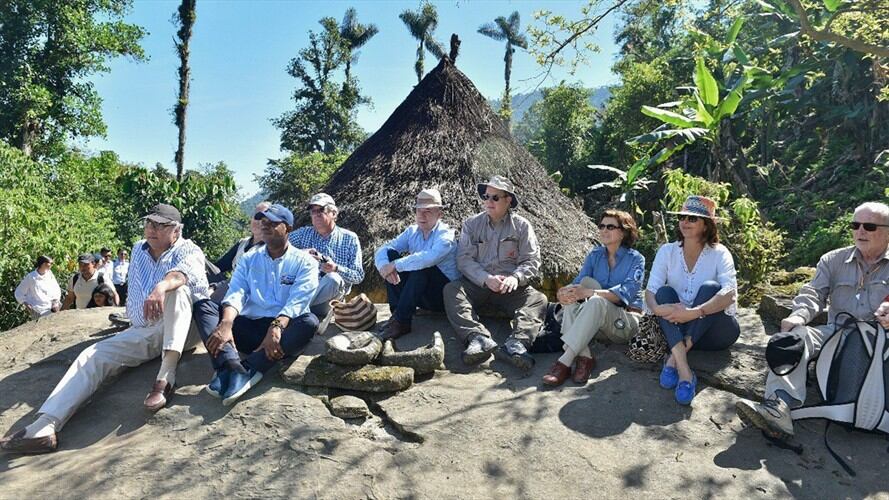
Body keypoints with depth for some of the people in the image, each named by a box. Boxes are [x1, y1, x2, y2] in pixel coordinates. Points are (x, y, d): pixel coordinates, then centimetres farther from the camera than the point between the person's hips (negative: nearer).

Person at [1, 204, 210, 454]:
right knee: (92, 356, -15)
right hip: (142, 333, 6)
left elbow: (184, 271, -30)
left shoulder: (188, 250, -4)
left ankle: (165, 377, -46)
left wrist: (161, 287, -50)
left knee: (176, 287, -34)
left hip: (183, 328, -6)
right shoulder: (138, 250, 17)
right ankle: (44, 427, -29)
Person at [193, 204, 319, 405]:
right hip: (248, 328, 3)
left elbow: (297, 302, -13)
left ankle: (247, 370, -41)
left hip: (283, 328, -3)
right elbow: (236, 294, -3)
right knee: (203, 306, -14)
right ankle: (231, 363, -38)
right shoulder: (248, 260, 13)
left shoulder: (304, 262, 2)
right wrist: (226, 324, -24)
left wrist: (276, 327, -32)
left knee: (309, 321, -33)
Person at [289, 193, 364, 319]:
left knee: (333, 278, -35)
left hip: (332, 290, -2)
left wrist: (336, 268, -18)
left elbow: (358, 276, 0)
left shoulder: (350, 239, 7)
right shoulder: (304, 233, 15)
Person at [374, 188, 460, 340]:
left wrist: (395, 265, -31)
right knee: (390, 254, -9)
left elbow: (429, 257, -36)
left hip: (443, 295, -6)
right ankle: (396, 313, -15)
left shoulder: (445, 234, -14)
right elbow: (382, 250, -3)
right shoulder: (412, 232, 6)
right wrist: (384, 266, -26)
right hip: (420, 295, 6)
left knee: (422, 266, -33)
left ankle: (402, 321, -26)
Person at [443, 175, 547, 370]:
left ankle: (517, 343, -49)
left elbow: (532, 260, 1)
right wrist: (487, 279, -18)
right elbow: (464, 259, -1)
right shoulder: (472, 223, 9)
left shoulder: (521, 226, 8)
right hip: (477, 283, 0)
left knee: (538, 299, -26)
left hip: (510, 286, 0)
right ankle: (479, 338, -48)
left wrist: (515, 277, -20)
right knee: (451, 289, -28)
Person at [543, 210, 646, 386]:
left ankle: (565, 361, -41)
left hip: (626, 320, -5)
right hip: (597, 319, 5)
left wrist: (588, 292, -35)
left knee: (596, 301, -35)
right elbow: (579, 282, -3)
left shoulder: (635, 259, -4)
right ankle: (584, 357, -36)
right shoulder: (595, 255, 10)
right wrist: (565, 292, -29)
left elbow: (626, 292, -21)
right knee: (571, 299, -23)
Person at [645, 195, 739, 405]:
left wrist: (694, 312, -40)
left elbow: (729, 294, -24)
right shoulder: (667, 251, 1)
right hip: (677, 328, 2)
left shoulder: (719, 253, -6)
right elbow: (650, 291, -10)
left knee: (709, 287, -27)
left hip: (714, 330, -2)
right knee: (665, 292, -24)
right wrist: (657, 308, -34)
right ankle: (683, 370, -43)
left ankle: (673, 360, -35)